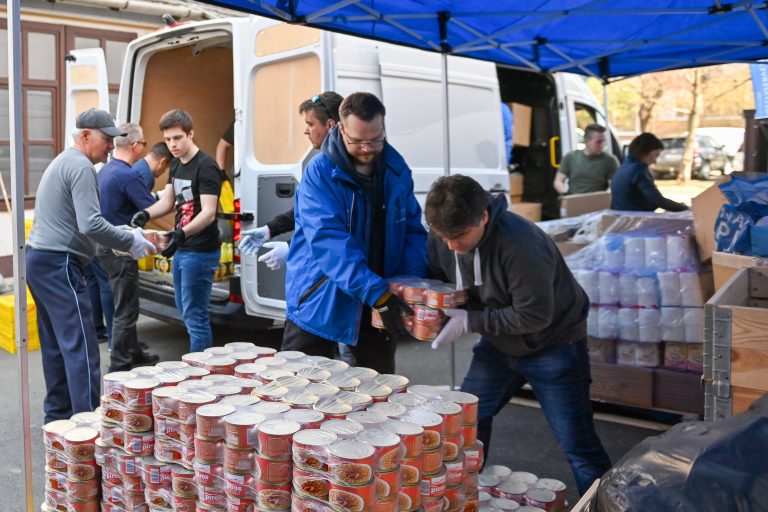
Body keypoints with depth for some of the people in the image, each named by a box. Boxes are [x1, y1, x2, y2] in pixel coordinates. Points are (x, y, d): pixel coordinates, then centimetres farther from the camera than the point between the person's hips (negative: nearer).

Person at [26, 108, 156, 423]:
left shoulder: (63, 162, 20)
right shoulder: (81, 166, -12)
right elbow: (90, 224, -22)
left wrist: (123, 240, 17)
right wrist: (130, 242, -12)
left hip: (39, 260, 10)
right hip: (59, 265, -10)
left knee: (56, 345, 15)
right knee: (80, 347, -10)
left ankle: (57, 415, 23)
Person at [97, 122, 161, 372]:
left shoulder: (106, 170, 10)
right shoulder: (128, 175, -21)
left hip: (107, 245, 10)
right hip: (120, 249, -10)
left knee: (127, 304, 20)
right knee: (125, 310, -1)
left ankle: (133, 352, 33)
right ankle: (119, 366, 7)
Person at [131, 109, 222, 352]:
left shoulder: (205, 167, -16)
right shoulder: (176, 164, 11)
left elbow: (208, 213, -24)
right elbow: (167, 201, 16)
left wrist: (182, 233, -40)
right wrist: (146, 214, -5)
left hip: (200, 251, -10)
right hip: (181, 249, 10)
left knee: (195, 316, -5)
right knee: (185, 312, 17)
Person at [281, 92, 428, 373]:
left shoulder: (397, 169, 1)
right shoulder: (320, 172, -14)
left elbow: (413, 229, 5)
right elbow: (329, 240, -25)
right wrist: (377, 293, -33)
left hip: (381, 304, 4)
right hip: (320, 302, -4)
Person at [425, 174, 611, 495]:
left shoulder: (521, 245, -34)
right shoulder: (442, 235, -13)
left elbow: (534, 316, -28)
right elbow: (438, 282, 4)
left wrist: (470, 321, -28)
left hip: (553, 344, -6)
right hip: (499, 342, 7)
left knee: (576, 443, -4)